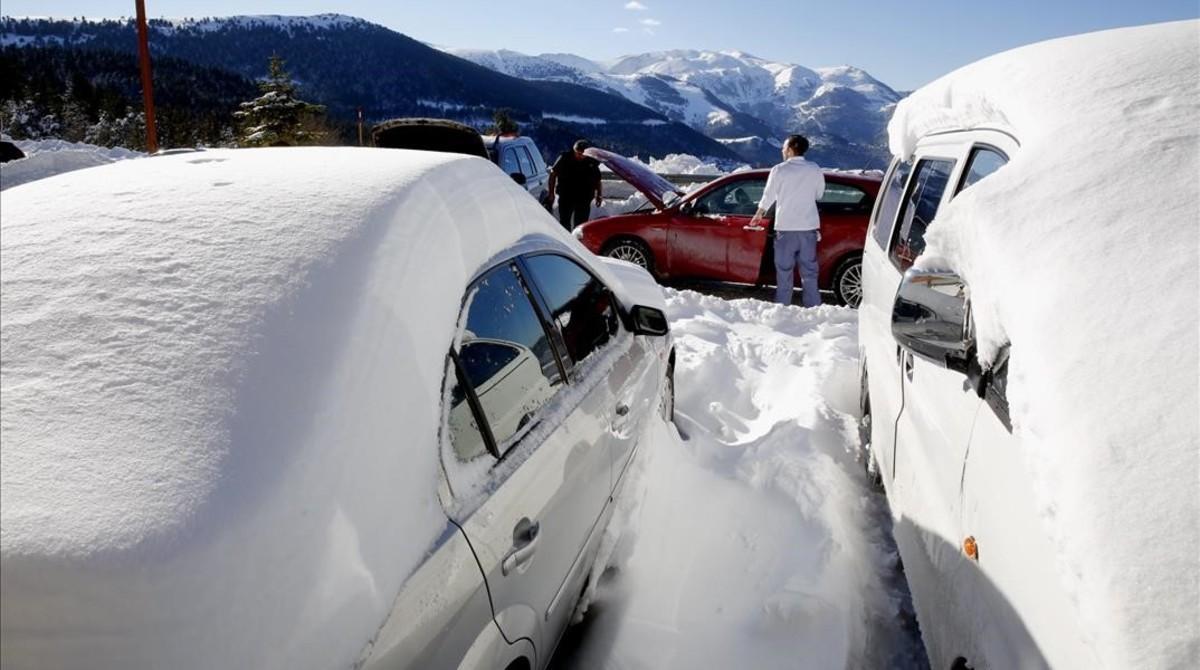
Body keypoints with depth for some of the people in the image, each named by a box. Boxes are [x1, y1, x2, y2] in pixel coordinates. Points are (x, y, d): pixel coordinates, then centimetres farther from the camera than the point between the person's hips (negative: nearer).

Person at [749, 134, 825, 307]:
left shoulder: (779, 170, -6)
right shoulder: (815, 169, 2)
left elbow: (768, 196, 2)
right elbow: (819, 194, 12)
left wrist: (759, 215, 19)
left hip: (786, 227, -2)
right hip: (809, 227, 3)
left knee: (784, 270, 5)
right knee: (809, 270, 7)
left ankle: (782, 306, 7)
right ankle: (813, 307, 8)